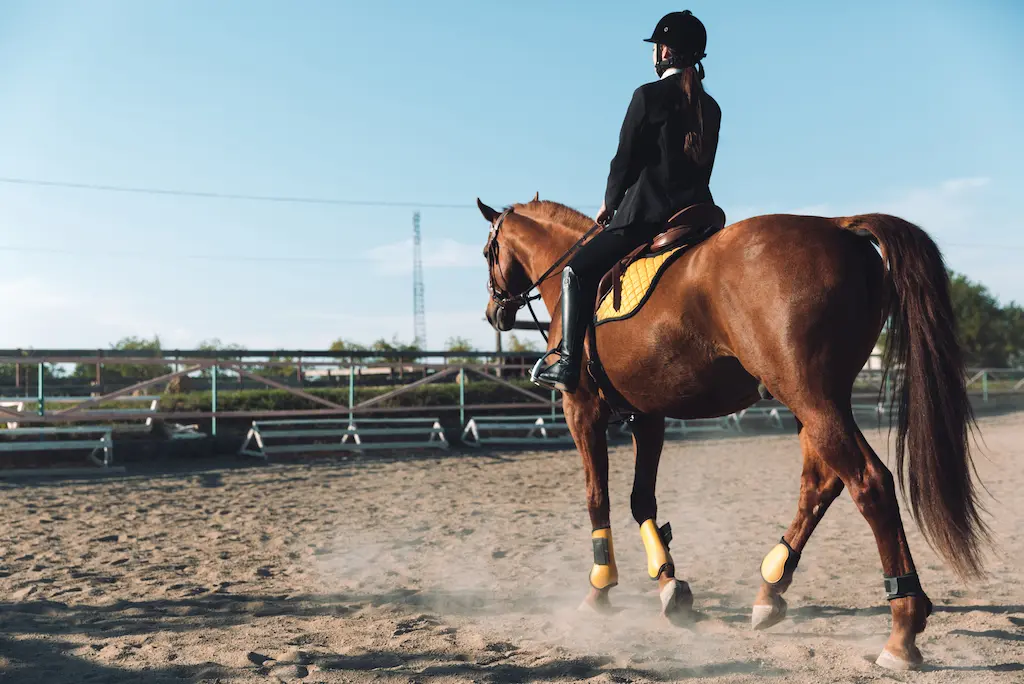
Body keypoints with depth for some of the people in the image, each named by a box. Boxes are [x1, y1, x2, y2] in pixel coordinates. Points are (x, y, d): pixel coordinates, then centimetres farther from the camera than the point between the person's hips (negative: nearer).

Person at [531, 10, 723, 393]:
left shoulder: (648, 96, -7)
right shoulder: (710, 108, 13)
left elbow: (625, 159, -6)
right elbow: (701, 167, 16)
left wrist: (610, 203, 13)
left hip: (646, 213, -7)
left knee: (577, 272, 2)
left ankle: (567, 364, -8)